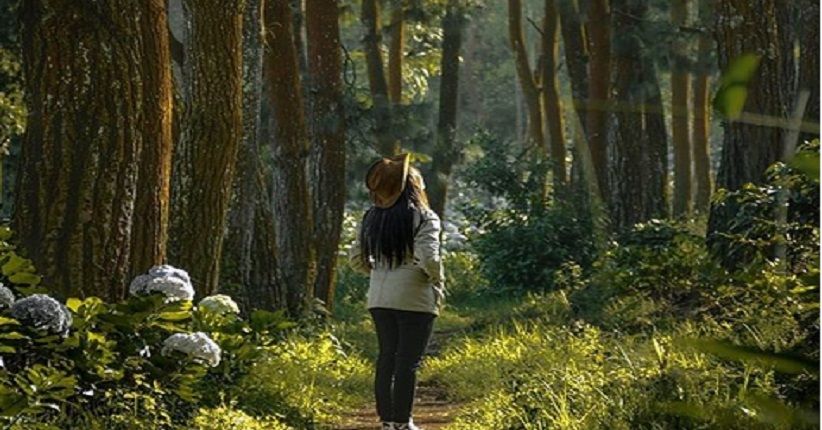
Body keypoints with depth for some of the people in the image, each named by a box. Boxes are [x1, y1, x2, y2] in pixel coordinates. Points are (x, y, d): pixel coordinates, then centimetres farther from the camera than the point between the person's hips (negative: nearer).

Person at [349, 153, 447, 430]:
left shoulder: (373, 218, 7)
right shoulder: (424, 219, -11)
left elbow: (357, 258, 10)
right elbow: (429, 258, -21)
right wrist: (438, 283, -3)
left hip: (379, 299, 6)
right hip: (414, 300, -6)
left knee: (386, 357, 14)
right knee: (408, 362, -1)